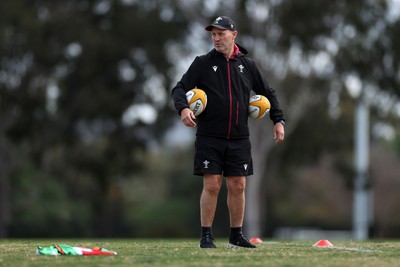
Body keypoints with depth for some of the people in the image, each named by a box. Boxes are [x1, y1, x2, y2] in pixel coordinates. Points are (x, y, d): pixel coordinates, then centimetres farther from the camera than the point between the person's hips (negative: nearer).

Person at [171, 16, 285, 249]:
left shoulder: (247, 65, 8)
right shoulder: (203, 63, 2)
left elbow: (268, 93, 17)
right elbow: (180, 88, -3)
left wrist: (279, 120, 8)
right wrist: (183, 108, -24)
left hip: (239, 138, 2)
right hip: (209, 138, -2)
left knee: (238, 186, 3)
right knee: (211, 185, -6)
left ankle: (237, 236, 14)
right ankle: (206, 235, 3)